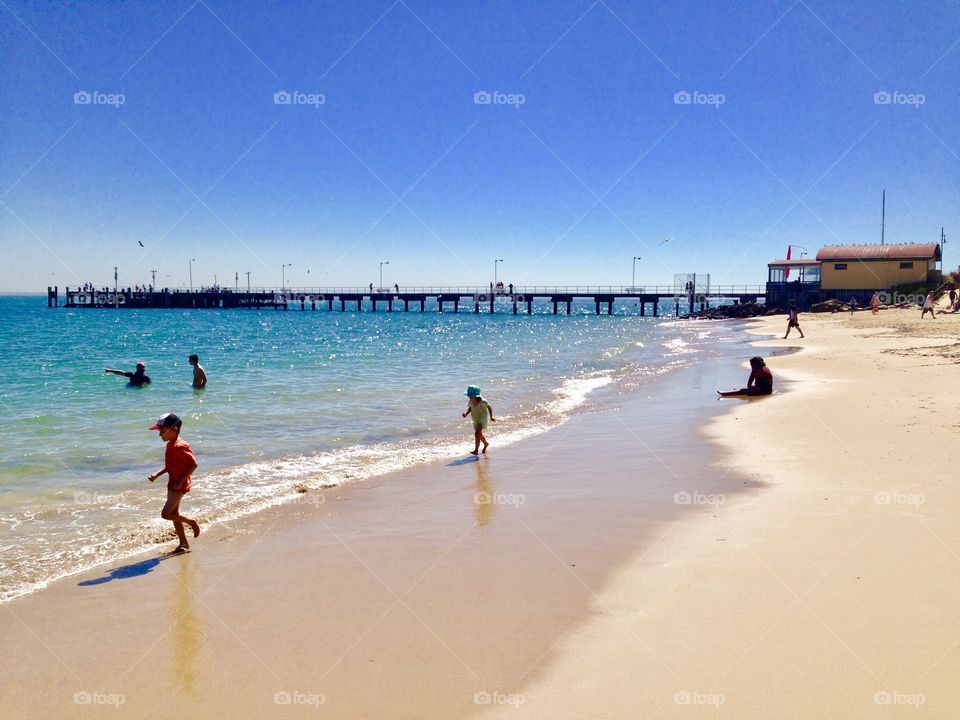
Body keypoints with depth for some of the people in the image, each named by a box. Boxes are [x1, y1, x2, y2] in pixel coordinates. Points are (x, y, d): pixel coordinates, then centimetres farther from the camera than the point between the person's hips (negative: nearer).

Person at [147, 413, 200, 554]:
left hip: (179, 485, -10)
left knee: (166, 514, -11)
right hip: (173, 484, 10)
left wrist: (181, 481, -23)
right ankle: (183, 543, 22)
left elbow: (194, 464, -23)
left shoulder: (179, 446, -21)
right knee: (174, 514, 13)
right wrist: (156, 475, 7)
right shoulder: (170, 445, 9)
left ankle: (192, 522, 7)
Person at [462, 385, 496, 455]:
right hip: (475, 420, 7)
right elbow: (470, 408, 8)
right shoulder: (471, 402, -12)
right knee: (479, 434, 24)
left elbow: (489, 407, -7)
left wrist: (491, 417, -4)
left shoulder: (482, 402, -25)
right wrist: (466, 414, -11)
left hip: (482, 418, -7)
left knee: (477, 433, -23)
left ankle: (476, 450, -24)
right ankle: (485, 444, 52)